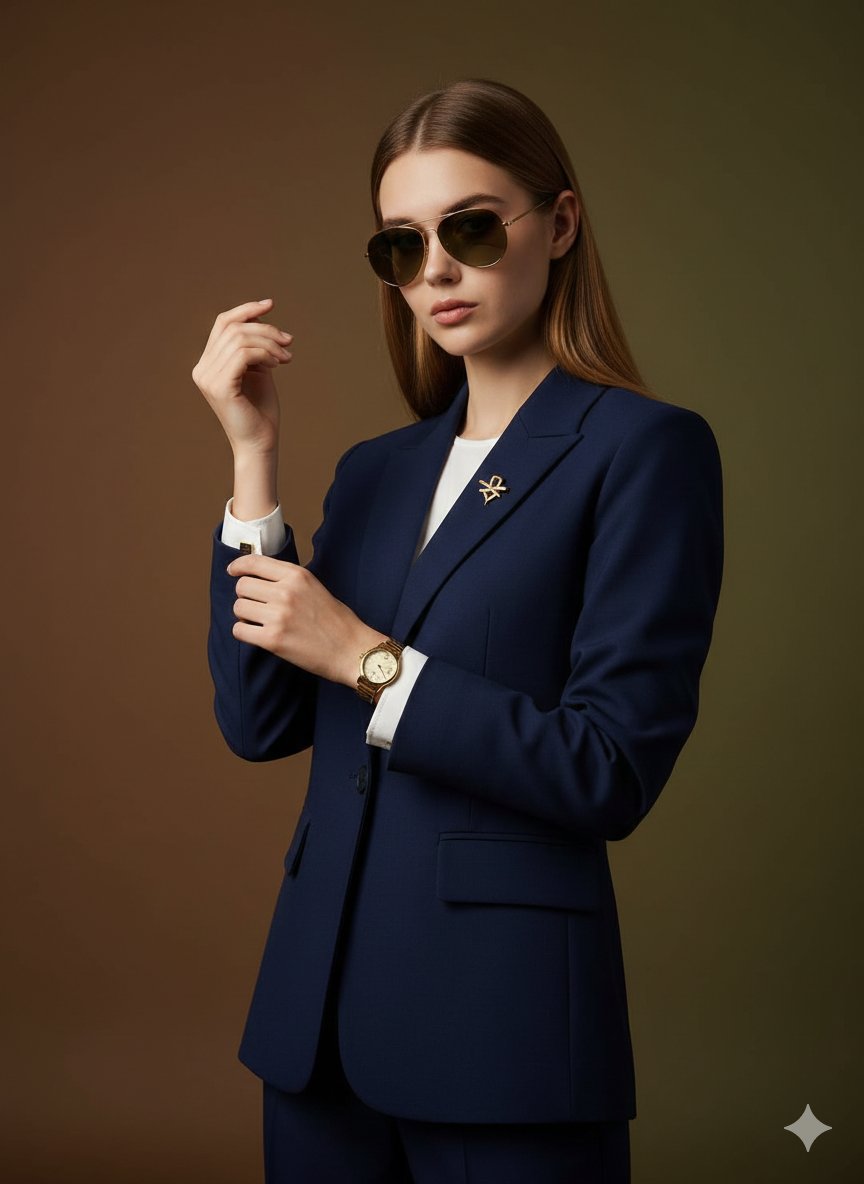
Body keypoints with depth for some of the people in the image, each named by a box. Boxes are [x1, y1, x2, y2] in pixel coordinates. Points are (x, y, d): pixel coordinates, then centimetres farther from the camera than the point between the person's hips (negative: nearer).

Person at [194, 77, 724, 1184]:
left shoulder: (645, 447, -7)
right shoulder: (373, 469, 11)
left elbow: (611, 771, -14)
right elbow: (258, 723, 1)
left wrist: (368, 661, -13)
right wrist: (253, 455, -3)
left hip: (505, 1014, -6)